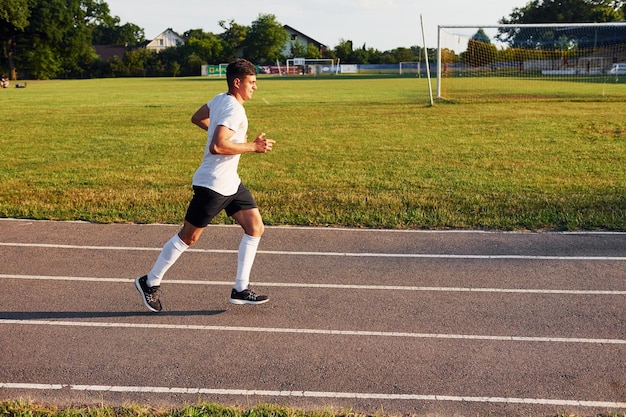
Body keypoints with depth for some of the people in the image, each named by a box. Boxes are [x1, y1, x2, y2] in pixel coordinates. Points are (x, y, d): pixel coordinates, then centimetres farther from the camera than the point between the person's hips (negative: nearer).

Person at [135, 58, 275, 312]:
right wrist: (252, 146, -24)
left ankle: (240, 290, 11)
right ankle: (150, 283, 22)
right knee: (188, 237, 3)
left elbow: (197, 118, 22)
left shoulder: (220, 99, 8)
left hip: (230, 182, 10)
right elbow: (216, 147, -33)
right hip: (212, 185, -10)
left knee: (255, 228, 5)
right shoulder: (234, 110, -21)